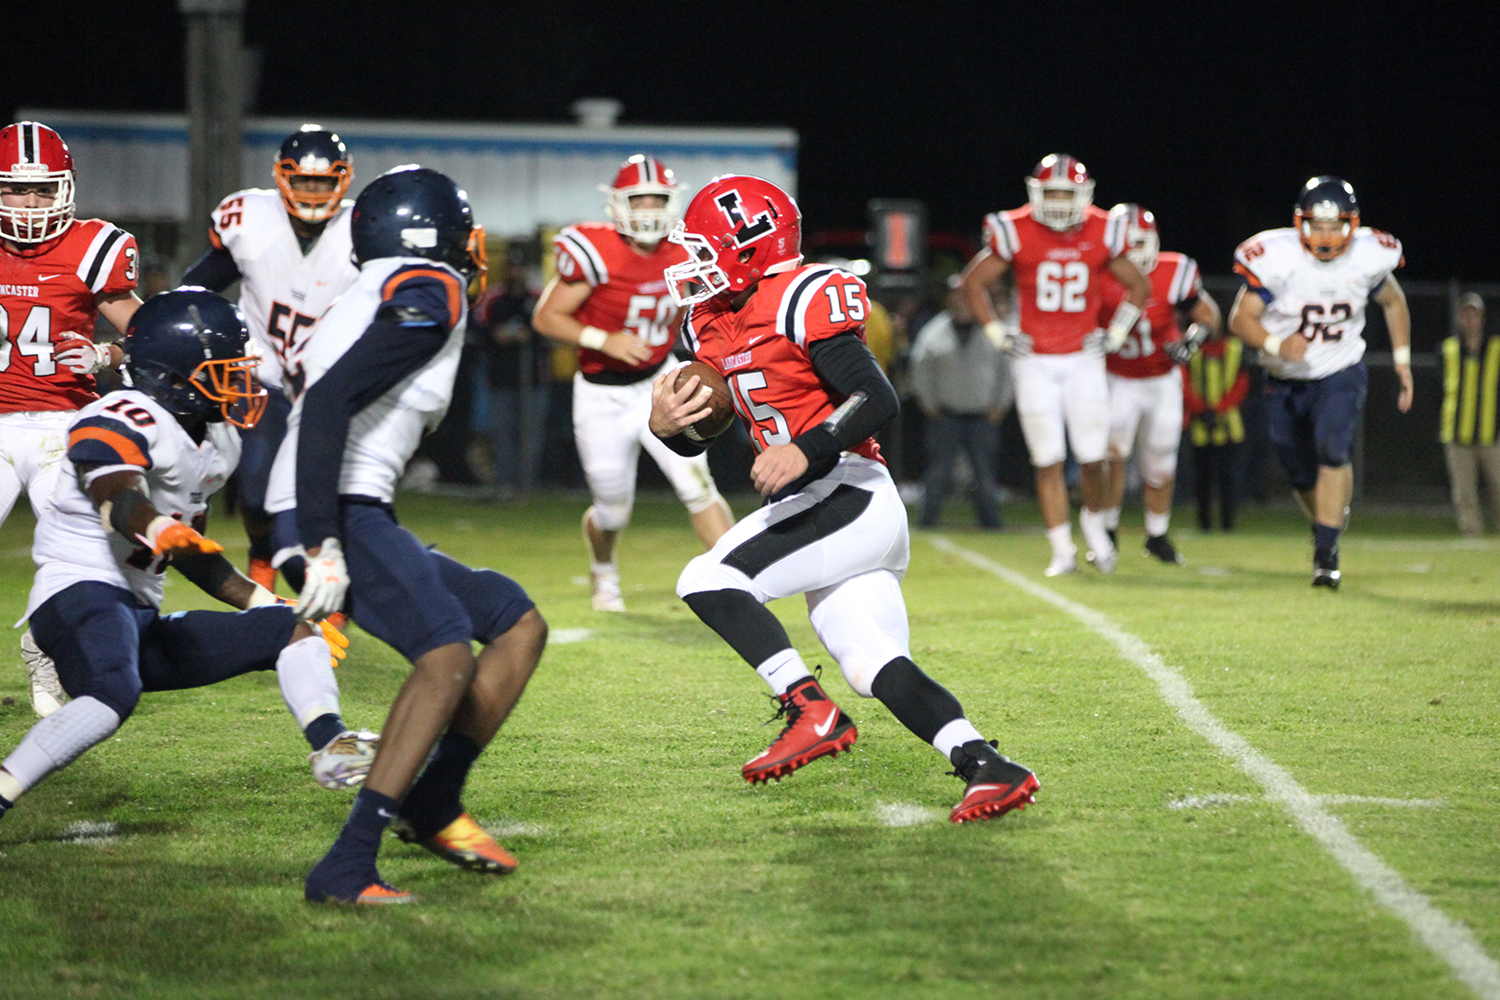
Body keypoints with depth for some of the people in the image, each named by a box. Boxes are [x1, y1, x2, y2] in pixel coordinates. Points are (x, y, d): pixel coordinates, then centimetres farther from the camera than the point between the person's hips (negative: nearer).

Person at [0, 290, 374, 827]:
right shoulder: (120, 421, -12)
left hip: (140, 620, 10)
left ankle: (333, 752, -13)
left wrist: (279, 607, 26)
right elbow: (119, 500, -33)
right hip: (79, 595, -10)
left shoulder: (212, 448, 18)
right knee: (113, 697, -40)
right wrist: (161, 530, -56)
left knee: (292, 630, 7)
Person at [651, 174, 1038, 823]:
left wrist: (806, 452, -28)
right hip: (813, 509, 9)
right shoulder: (710, 324, 15)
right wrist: (667, 426, -1)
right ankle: (987, 767, -2)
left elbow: (879, 401, -18)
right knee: (873, 668, 1)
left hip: (852, 499, -9)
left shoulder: (802, 300, -12)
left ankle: (811, 713, -18)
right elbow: (698, 436, 21)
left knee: (707, 579, -17)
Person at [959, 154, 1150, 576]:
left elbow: (1138, 287, 13)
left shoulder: (1102, 233, -2)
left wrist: (1115, 334, 4)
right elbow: (973, 283, 6)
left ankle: (1094, 523, 27)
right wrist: (997, 333, 0)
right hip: (1035, 363, -1)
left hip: (1083, 361, 1)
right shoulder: (1016, 232, -7)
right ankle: (1062, 550, 4)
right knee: (1049, 461, -3)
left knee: (1092, 458, -2)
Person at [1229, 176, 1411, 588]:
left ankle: (1326, 553, -21)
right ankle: (1330, 518, 42)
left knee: (1332, 449, -25)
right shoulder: (1276, 258, -21)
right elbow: (1241, 318, -18)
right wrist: (1276, 345, -37)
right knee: (1301, 473, 10)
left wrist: (1402, 360, 5)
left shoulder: (1367, 257, -13)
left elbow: (1394, 302, 8)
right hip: (1287, 379, 1)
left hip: (1341, 373, -1)